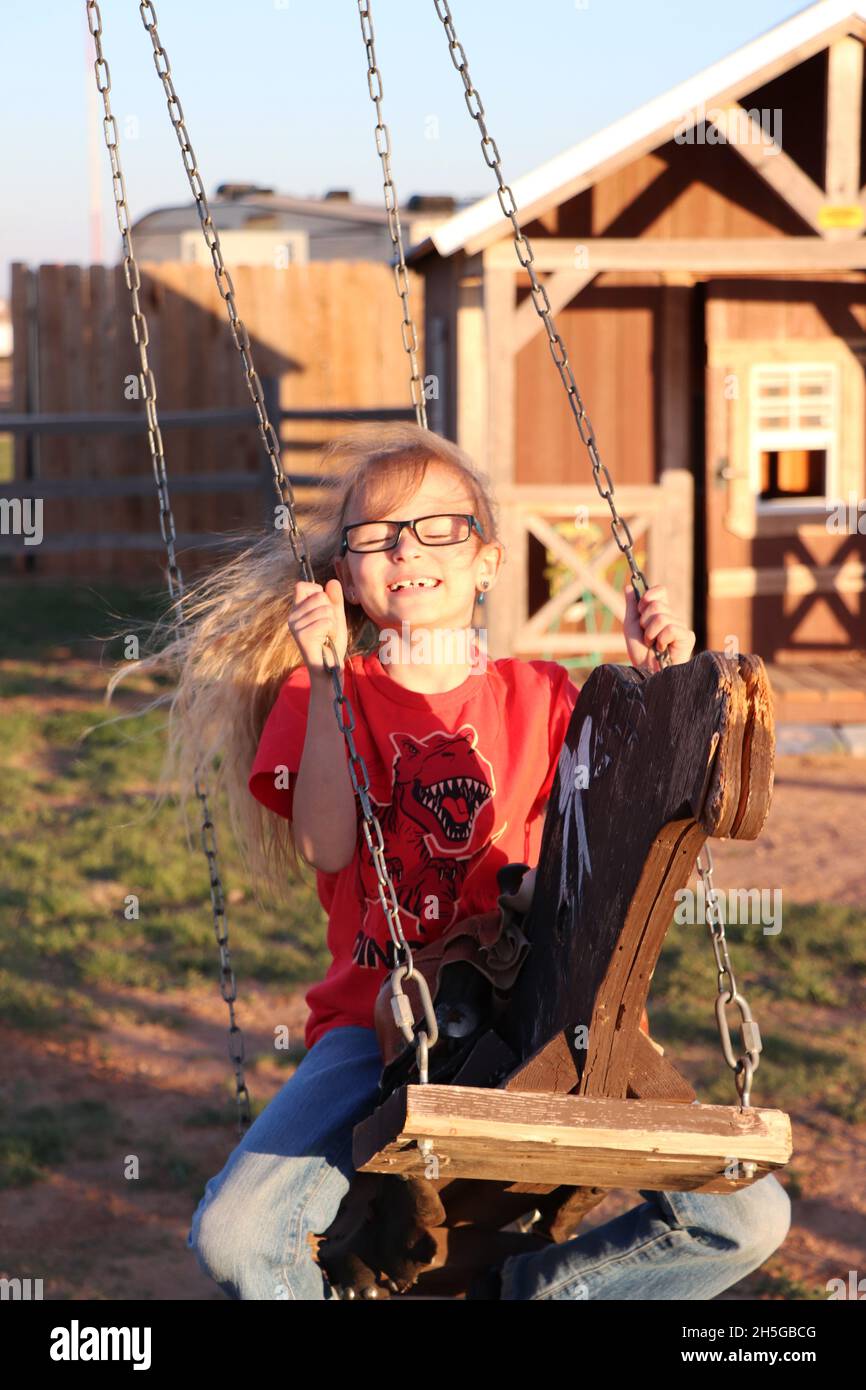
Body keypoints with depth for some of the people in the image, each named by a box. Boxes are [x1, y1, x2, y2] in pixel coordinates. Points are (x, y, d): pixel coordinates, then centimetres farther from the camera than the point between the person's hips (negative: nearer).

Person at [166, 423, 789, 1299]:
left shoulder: (539, 697, 12)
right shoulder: (322, 696, 6)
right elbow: (328, 845, -12)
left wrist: (655, 685, -11)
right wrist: (326, 683, -17)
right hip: (376, 1023, -2)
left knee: (751, 1219, -13)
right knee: (232, 1238, -29)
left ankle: (527, 1285, 9)